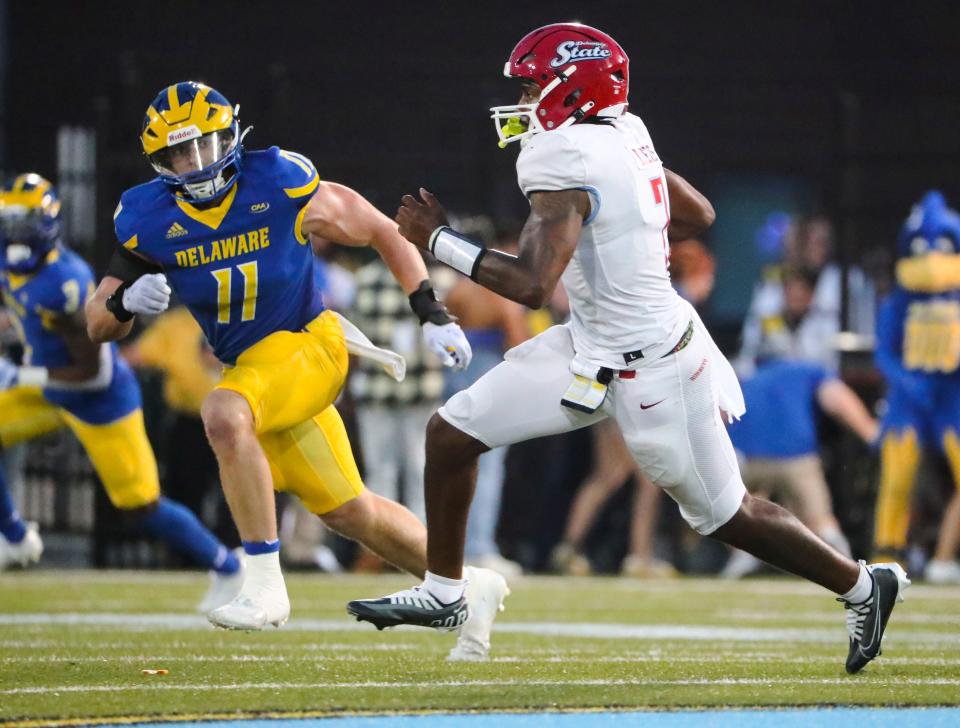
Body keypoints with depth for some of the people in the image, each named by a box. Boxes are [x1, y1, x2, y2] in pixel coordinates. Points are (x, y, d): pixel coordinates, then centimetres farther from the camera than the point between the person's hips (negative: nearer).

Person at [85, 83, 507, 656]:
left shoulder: (285, 187, -16)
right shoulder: (148, 221, -7)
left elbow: (384, 233, -3)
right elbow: (99, 326, -2)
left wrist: (433, 317, -8)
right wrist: (126, 301, -26)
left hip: (306, 345, -5)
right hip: (250, 366, 5)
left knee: (223, 415, -34)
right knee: (348, 511, 13)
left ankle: (266, 586, -29)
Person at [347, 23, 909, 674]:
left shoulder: (565, 160, -25)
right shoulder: (624, 135, 1)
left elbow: (531, 285, -31)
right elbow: (699, 214, 14)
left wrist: (440, 240, -21)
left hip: (649, 370, -9)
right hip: (592, 346, 9)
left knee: (724, 515, 7)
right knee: (452, 432, 6)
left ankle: (864, 585, 25)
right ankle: (443, 594, 21)